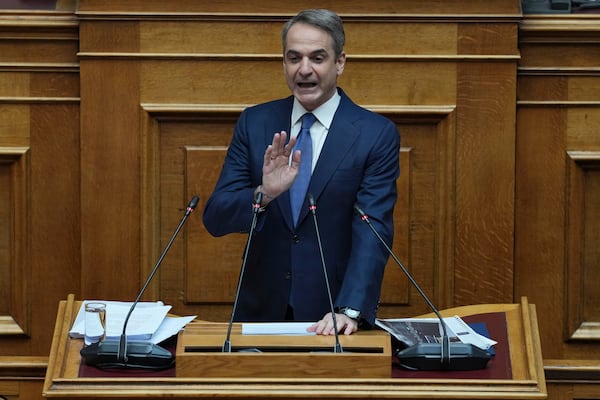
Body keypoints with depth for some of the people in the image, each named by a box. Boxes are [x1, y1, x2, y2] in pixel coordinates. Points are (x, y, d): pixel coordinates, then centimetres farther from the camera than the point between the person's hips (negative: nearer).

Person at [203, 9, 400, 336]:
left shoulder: (377, 134, -3)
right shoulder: (254, 122, 4)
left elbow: (373, 231, -11)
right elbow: (215, 218, 0)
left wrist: (349, 310, -24)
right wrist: (263, 194, -20)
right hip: (262, 309, 2)